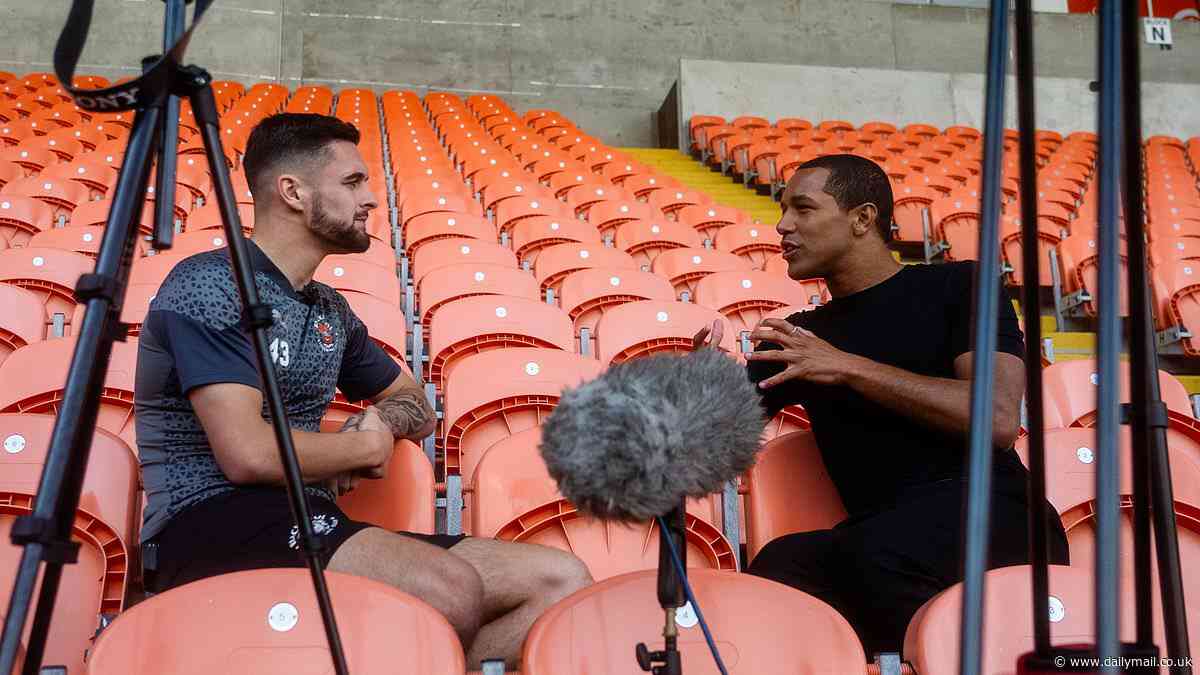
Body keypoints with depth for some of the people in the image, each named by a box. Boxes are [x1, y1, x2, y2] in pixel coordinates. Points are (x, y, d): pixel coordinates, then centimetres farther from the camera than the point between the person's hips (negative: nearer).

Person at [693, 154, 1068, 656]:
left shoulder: (956, 287, 7)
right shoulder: (798, 338, 21)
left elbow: (998, 420, -9)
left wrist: (849, 366, -10)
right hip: (877, 538, 3)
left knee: (872, 554, -35)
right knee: (779, 567, -30)